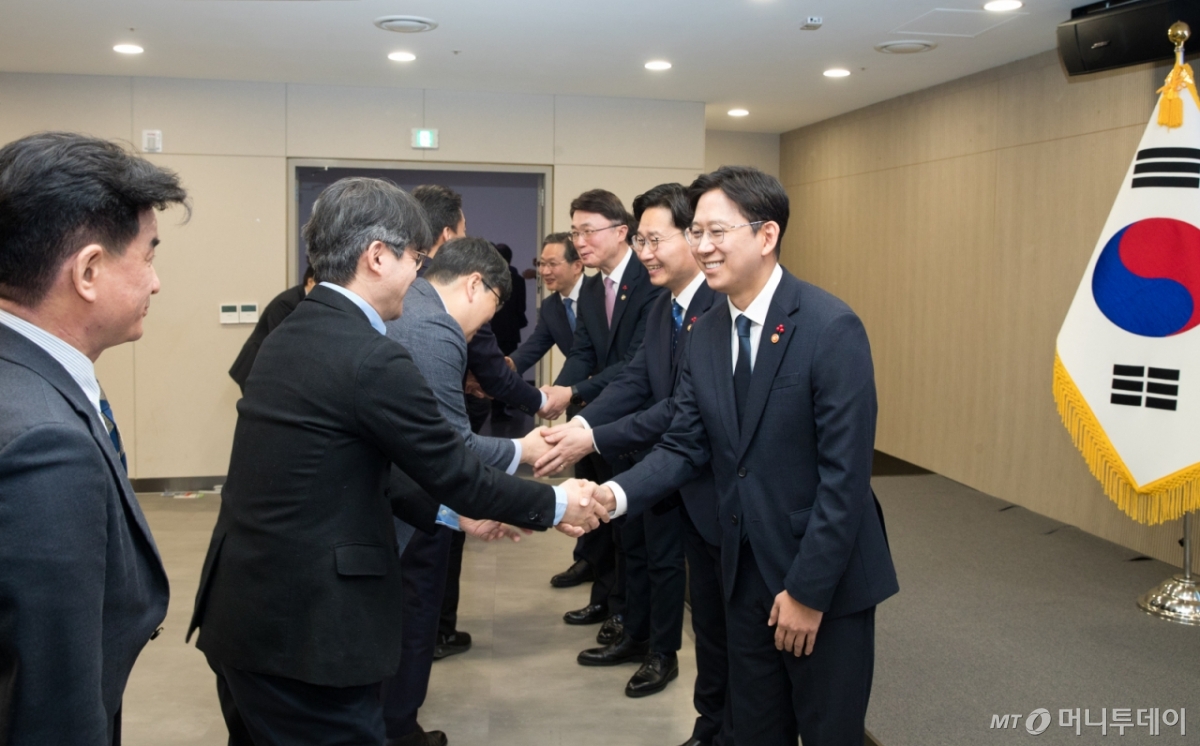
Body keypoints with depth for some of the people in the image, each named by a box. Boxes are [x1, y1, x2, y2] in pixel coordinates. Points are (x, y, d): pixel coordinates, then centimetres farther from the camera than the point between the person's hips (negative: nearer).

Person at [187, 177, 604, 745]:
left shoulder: (289, 335, 8)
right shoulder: (372, 359, -20)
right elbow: (454, 471, -12)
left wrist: (452, 513, 19)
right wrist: (555, 504, 3)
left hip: (244, 611, 9)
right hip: (303, 627, -9)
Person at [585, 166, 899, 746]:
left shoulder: (831, 329, -18)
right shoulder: (704, 336, 3)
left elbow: (846, 473, -19)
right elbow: (685, 448, 2)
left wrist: (809, 590, -17)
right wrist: (617, 493, -16)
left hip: (826, 577, -6)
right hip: (746, 572, 6)